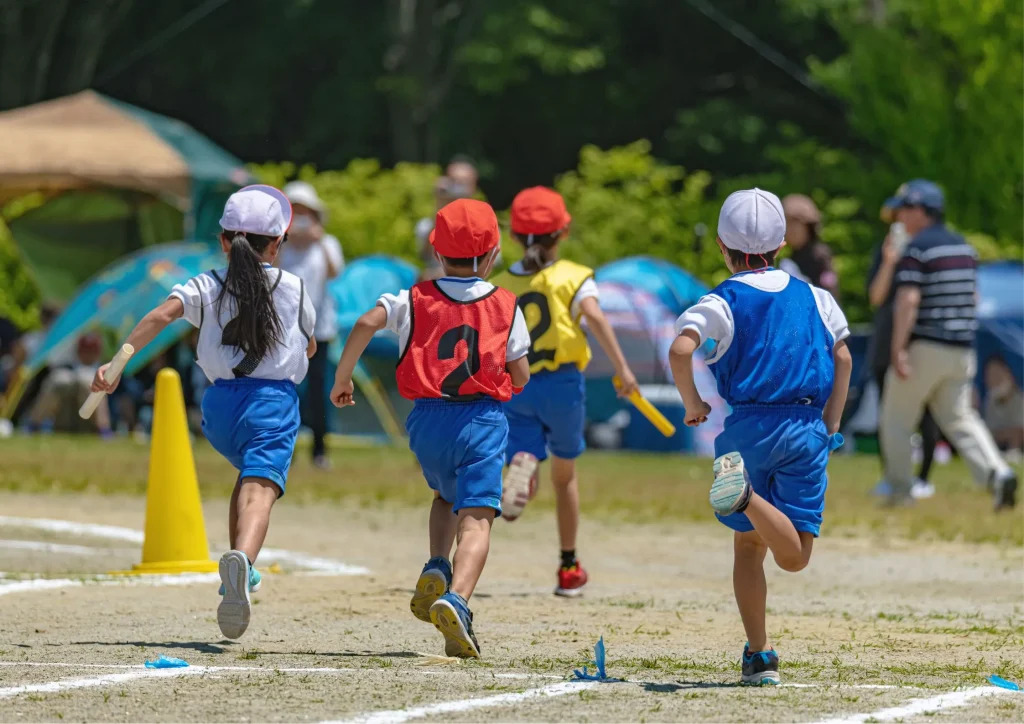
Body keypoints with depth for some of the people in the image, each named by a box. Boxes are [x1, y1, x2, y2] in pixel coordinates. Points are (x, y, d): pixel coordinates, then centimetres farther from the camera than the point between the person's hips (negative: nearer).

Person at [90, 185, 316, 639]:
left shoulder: (206, 286, 7)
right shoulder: (292, 288, 10)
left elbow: (162, 315, -11)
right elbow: (310, 347, 25)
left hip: (220, 404, 3)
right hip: (274, 401, -3)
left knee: (249, 474, 32)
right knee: (259, 490, -22)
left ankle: (238, 574, 34)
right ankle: (241, 560, -53)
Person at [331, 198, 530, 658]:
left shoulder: (414, 300, 6)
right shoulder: (506, 307, 6)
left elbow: (367, 323, -11)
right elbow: (521, 378, 7)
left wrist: (342, 377, 0)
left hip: (428, 418, 3)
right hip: (482, 420, -3)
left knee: (445, 496, 29)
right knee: (476, 517, -12)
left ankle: (436, 570, 4)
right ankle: (456, 600, -36)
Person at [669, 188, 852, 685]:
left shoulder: (721, 302, -1)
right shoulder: (814, 298, 10)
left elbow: (680, 349, -18)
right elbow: (842, 359, 9)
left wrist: (692, 404, -2)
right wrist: (830, 428, 16)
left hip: (748, 428, -1)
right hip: (806, 427, 1)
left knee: (748, 544, 14)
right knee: (795, 556, -5)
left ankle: (759, 656, 6)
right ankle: (747, 494, -36)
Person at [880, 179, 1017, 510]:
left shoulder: (917, 249, -12)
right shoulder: (964, 246, 11)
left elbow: (909, 299, -21)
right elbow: (972, 297, 18)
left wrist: (898, 348, -23)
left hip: (924, 346, -7)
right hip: (962, 348, 7)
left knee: (897, 418, 8)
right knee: (958, 417, 10)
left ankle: (899, 490, 8)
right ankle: (996, 472, -13)